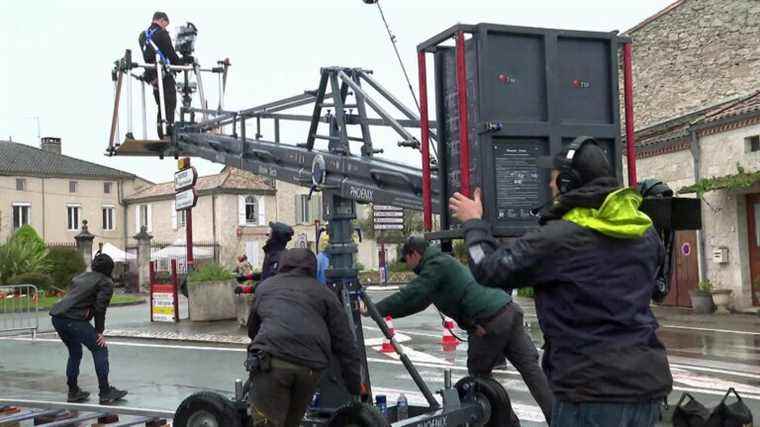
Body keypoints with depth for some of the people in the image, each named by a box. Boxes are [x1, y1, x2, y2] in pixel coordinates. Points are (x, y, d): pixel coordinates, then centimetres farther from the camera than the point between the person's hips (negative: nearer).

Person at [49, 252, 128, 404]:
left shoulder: (81, 276, 27)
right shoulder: (106, 282, 5)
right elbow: (100, 307, -5)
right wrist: (99, 331, 1)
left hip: (57, 316, 8)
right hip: (73, 319, -8)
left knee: (75, 353, 24)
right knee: (100, 349, 3)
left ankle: (73, 392, 28)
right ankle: (105, 393, 3)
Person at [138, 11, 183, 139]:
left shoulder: (142, 36, 13)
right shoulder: (162, 34, -10)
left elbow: (147, 56, 15)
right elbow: (171, 54, -10)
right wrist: (181, 64, 8)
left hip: (152, 77, 8)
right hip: (165, 76, -7)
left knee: (161, 106, 13)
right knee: (170, 105, -6)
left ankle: (161, 136, 13)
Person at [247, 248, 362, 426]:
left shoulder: (265, 286, 27)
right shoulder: (324, 293, 22)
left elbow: (251, 329, 40)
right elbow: (345, 345, 16)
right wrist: (356, 388, 20)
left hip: (272, 359, -1)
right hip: (310, 366, 1)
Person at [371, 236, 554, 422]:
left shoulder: (436, 265, -5)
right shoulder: (443, 261, 26)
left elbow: (411, 296, -13)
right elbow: (418, 300, 28)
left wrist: (375, 310, -7)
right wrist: (384, 310, 23)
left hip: (492, 321, -9)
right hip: (509, 309, 9)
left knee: (478, 373, 7)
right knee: (530, 367, 5)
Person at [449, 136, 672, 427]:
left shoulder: (557, 238, -15)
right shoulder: (646, 232, 6)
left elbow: (489, 270, -6)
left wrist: (473, 223, 11)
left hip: (593, 391, -7)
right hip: (648, 384, 7)